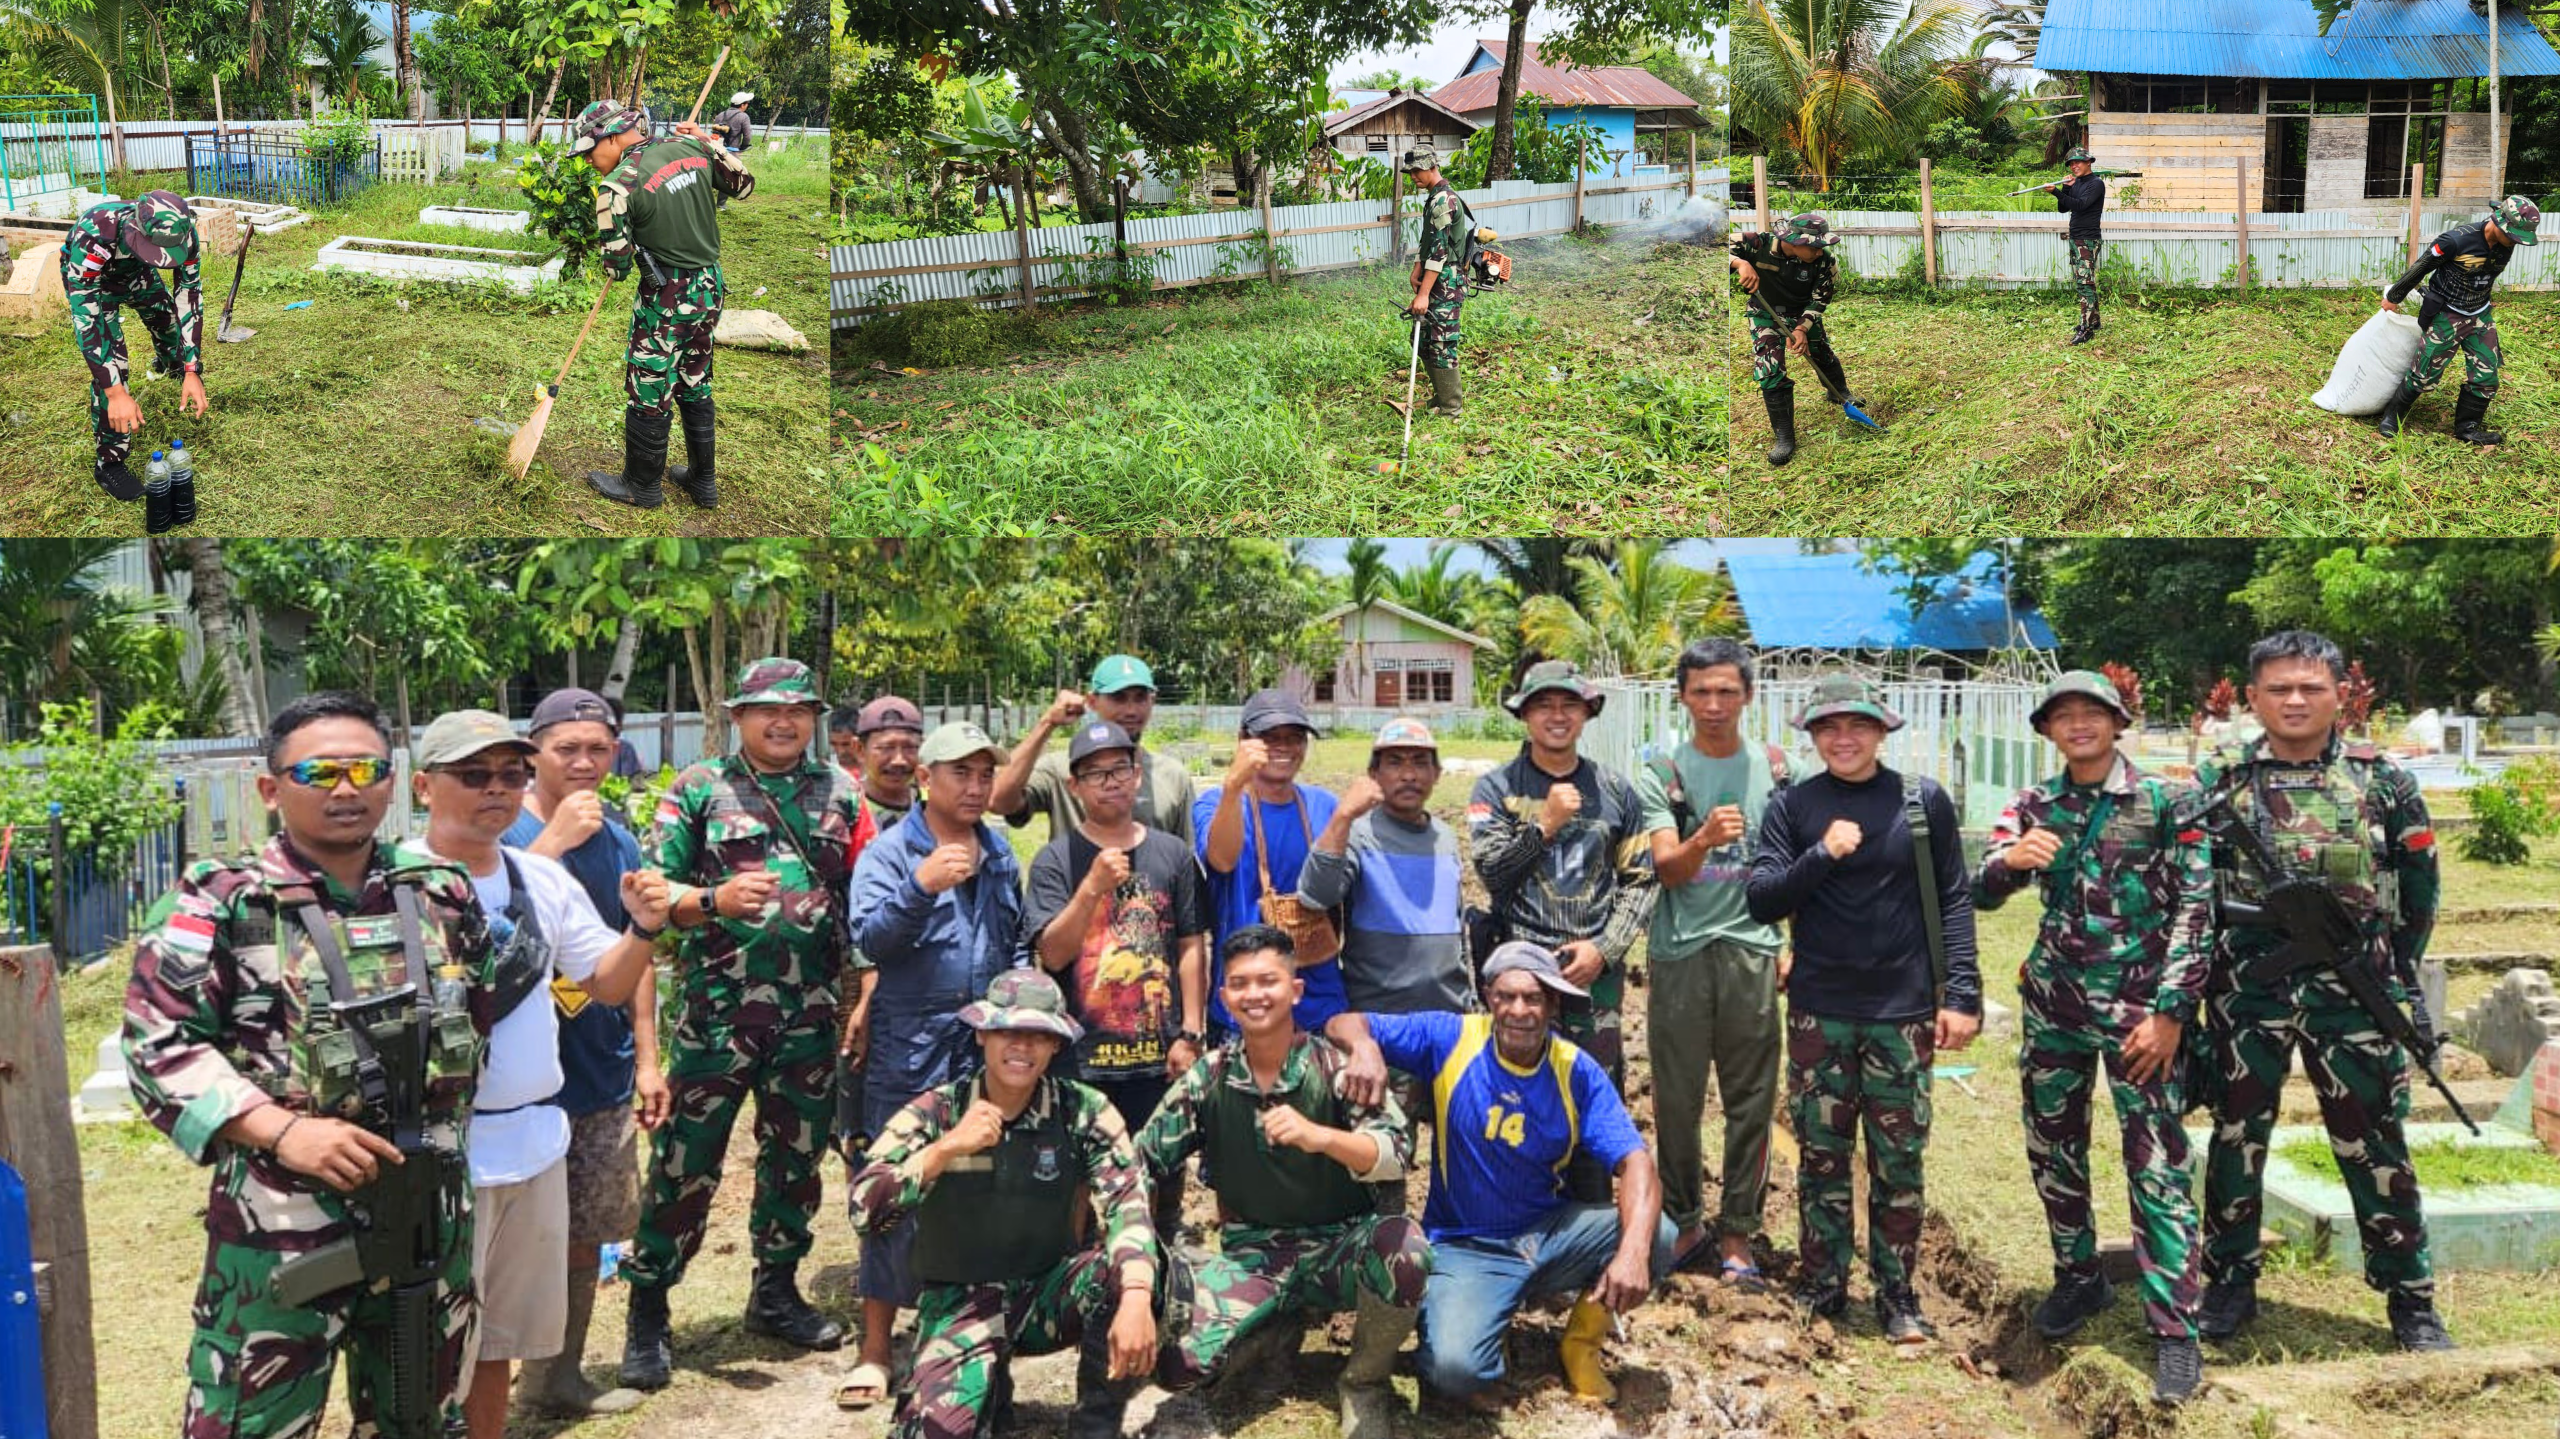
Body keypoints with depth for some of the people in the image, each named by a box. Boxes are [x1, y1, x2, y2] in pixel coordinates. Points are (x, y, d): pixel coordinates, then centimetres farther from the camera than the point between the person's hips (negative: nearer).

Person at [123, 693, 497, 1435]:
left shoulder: (443, 892, 6)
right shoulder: (218, 903, -7)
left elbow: (485, 1013, 17)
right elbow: (158, 1047, -12)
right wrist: (280, 1129, -21)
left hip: (429, 1217, 5)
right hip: (281, 1226, -4)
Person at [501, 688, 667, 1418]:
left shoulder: (620, 843, 6)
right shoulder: (500, 830, -10)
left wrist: (647, 1058, 9)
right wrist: (556, 838, -29)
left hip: (602, 1076, 6)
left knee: (584, 1232, 14)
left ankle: (560, 1373, 29)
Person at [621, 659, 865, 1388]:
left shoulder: (840, 792, 9)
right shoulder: (698, 790, 0)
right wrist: (714, 901, -22)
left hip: (810, 1017, 4)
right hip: (717, 1011, -4)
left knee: (796, 1157, 14)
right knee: (685, 1163, -1)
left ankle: (776, 1293, 31)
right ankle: (647, 1315, 12)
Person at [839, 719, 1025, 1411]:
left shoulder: (1001, 854, 11)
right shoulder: (891, 852, -5)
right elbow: (870, 939, -18)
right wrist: (920, 886, -33)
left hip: (990, 1052, 5)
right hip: (910, 1052, -5)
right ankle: (876, 1346, 7)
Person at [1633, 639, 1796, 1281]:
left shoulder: (1774, 767, 7)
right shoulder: (1661, 775, 1)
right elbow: (1667, 869, -10)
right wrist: (1702, 839, -31)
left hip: (1752, 949, 1)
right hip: (1680, 954, -1)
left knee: (1752, 1100, 3)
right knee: (1676, 1099, 6)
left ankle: (1737, 1229, 14)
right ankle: (1682, 1222, 21)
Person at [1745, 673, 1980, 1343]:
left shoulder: (1923, 800, 1)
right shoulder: (1791, 806, 1)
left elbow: (1953, 902, 3)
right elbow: (1761, 901, -3)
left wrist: (1961, 994, -3)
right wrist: (1822, 855, -17)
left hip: (1903, 1012, 0)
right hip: (1818, 1013, 1)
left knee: (1899, 1160, 5)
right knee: (1821, 1156, 8)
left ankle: (1897, 1293, 17)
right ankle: (1822, 1286, 21)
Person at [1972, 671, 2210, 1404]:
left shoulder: (2164, 802, -5)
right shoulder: (2032, 806, 6)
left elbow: (2195, 910, -6)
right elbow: (1982, 894, 0)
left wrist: (2171, 1011, -13)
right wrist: (2010, 859, -24)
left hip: (2138, 1006, -4)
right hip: (2052, 1004, 4)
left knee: (2157, 1165, -6)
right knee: (2053, 1148, 13)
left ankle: (2175, 1329, -1)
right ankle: (2079, 1280, 32)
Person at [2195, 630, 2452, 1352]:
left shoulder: (2381, 778, 3)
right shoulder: (2217, 779, 2)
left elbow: (2420, 886, 9)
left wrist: (2394, 969, 7)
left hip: (2352, 994, 0)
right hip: (2246, 994, 0)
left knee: (2375, 1145, 4)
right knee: (2237, 1138, 8)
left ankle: (2411, 1299, 17)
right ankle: (2230, 1285, 22)